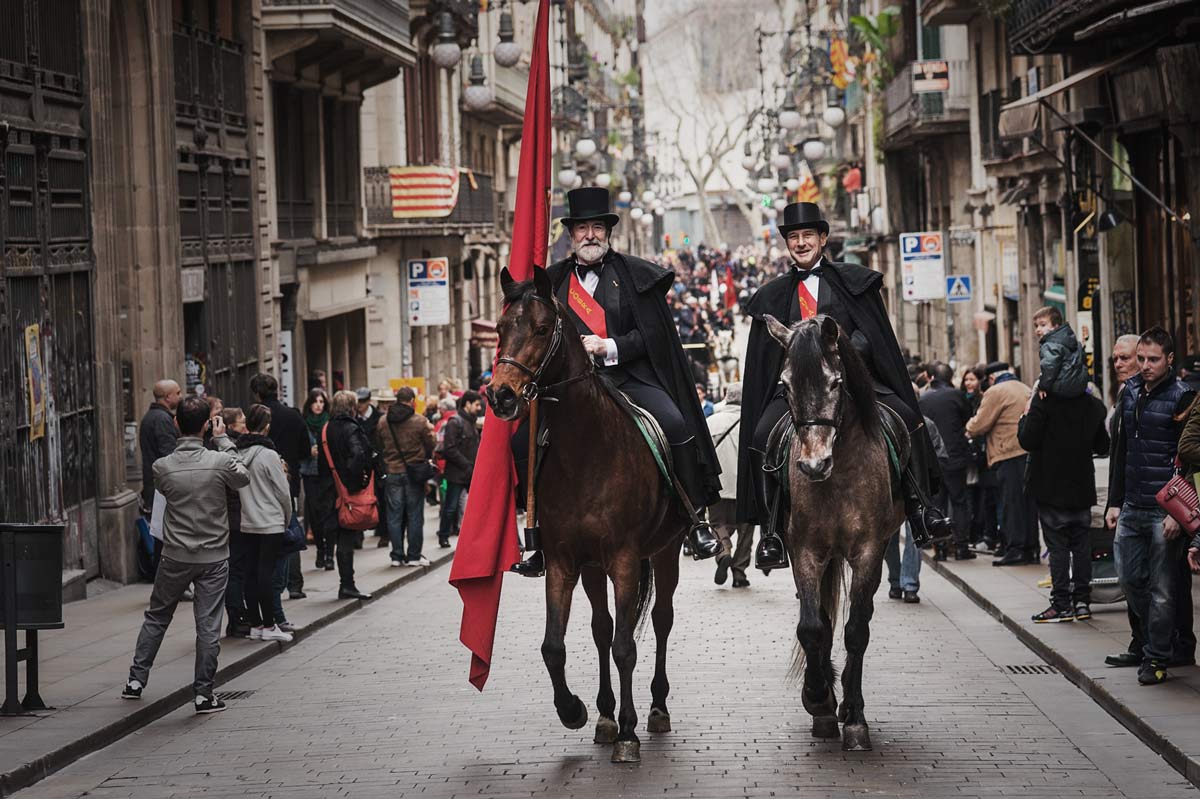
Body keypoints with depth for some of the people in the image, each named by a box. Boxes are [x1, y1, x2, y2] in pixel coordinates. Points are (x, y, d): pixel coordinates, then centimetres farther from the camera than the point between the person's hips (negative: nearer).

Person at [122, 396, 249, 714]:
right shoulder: (220, 462, -14)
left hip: (175, 557, 1)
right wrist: (223, 440, 10)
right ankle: (203, 693, 5)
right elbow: (243, 478, 7)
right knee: (208, 625, 3)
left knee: (156, 617, 18)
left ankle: (136, 679, 22)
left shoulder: (163, 467, -10)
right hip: (213, 557, -1)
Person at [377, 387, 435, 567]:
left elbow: (378, 447, 8)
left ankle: (397, 556, 8)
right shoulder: (420, 421, -10)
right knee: (414, 515, 4)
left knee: (395, 516, 7)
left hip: (391, 473, 3)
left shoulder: (383, 422, 1)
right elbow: (430, 447, -3)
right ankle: (414, 556, 5)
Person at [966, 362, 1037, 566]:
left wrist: (969, 427, 15)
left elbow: (979, 426, -7)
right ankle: (1031, 547, 13)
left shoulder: (995, 392, -6)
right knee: (1029, 501, 10)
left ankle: (1015, 549, -6)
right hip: (1030, 452, 8)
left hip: (1010, 455, -7)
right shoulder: (1026, 390, 19)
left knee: (1011, 501, -4)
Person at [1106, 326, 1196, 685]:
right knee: (1129, 577, 9)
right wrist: (1114, 502, 13)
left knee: (1162, 588, 0)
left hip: (1164, 511, -6)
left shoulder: (1182, 397, -8)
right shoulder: (1129, 392, 10)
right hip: (1131, 507, 6)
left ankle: (1156, 658, 10)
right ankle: (1159, 637, 28)